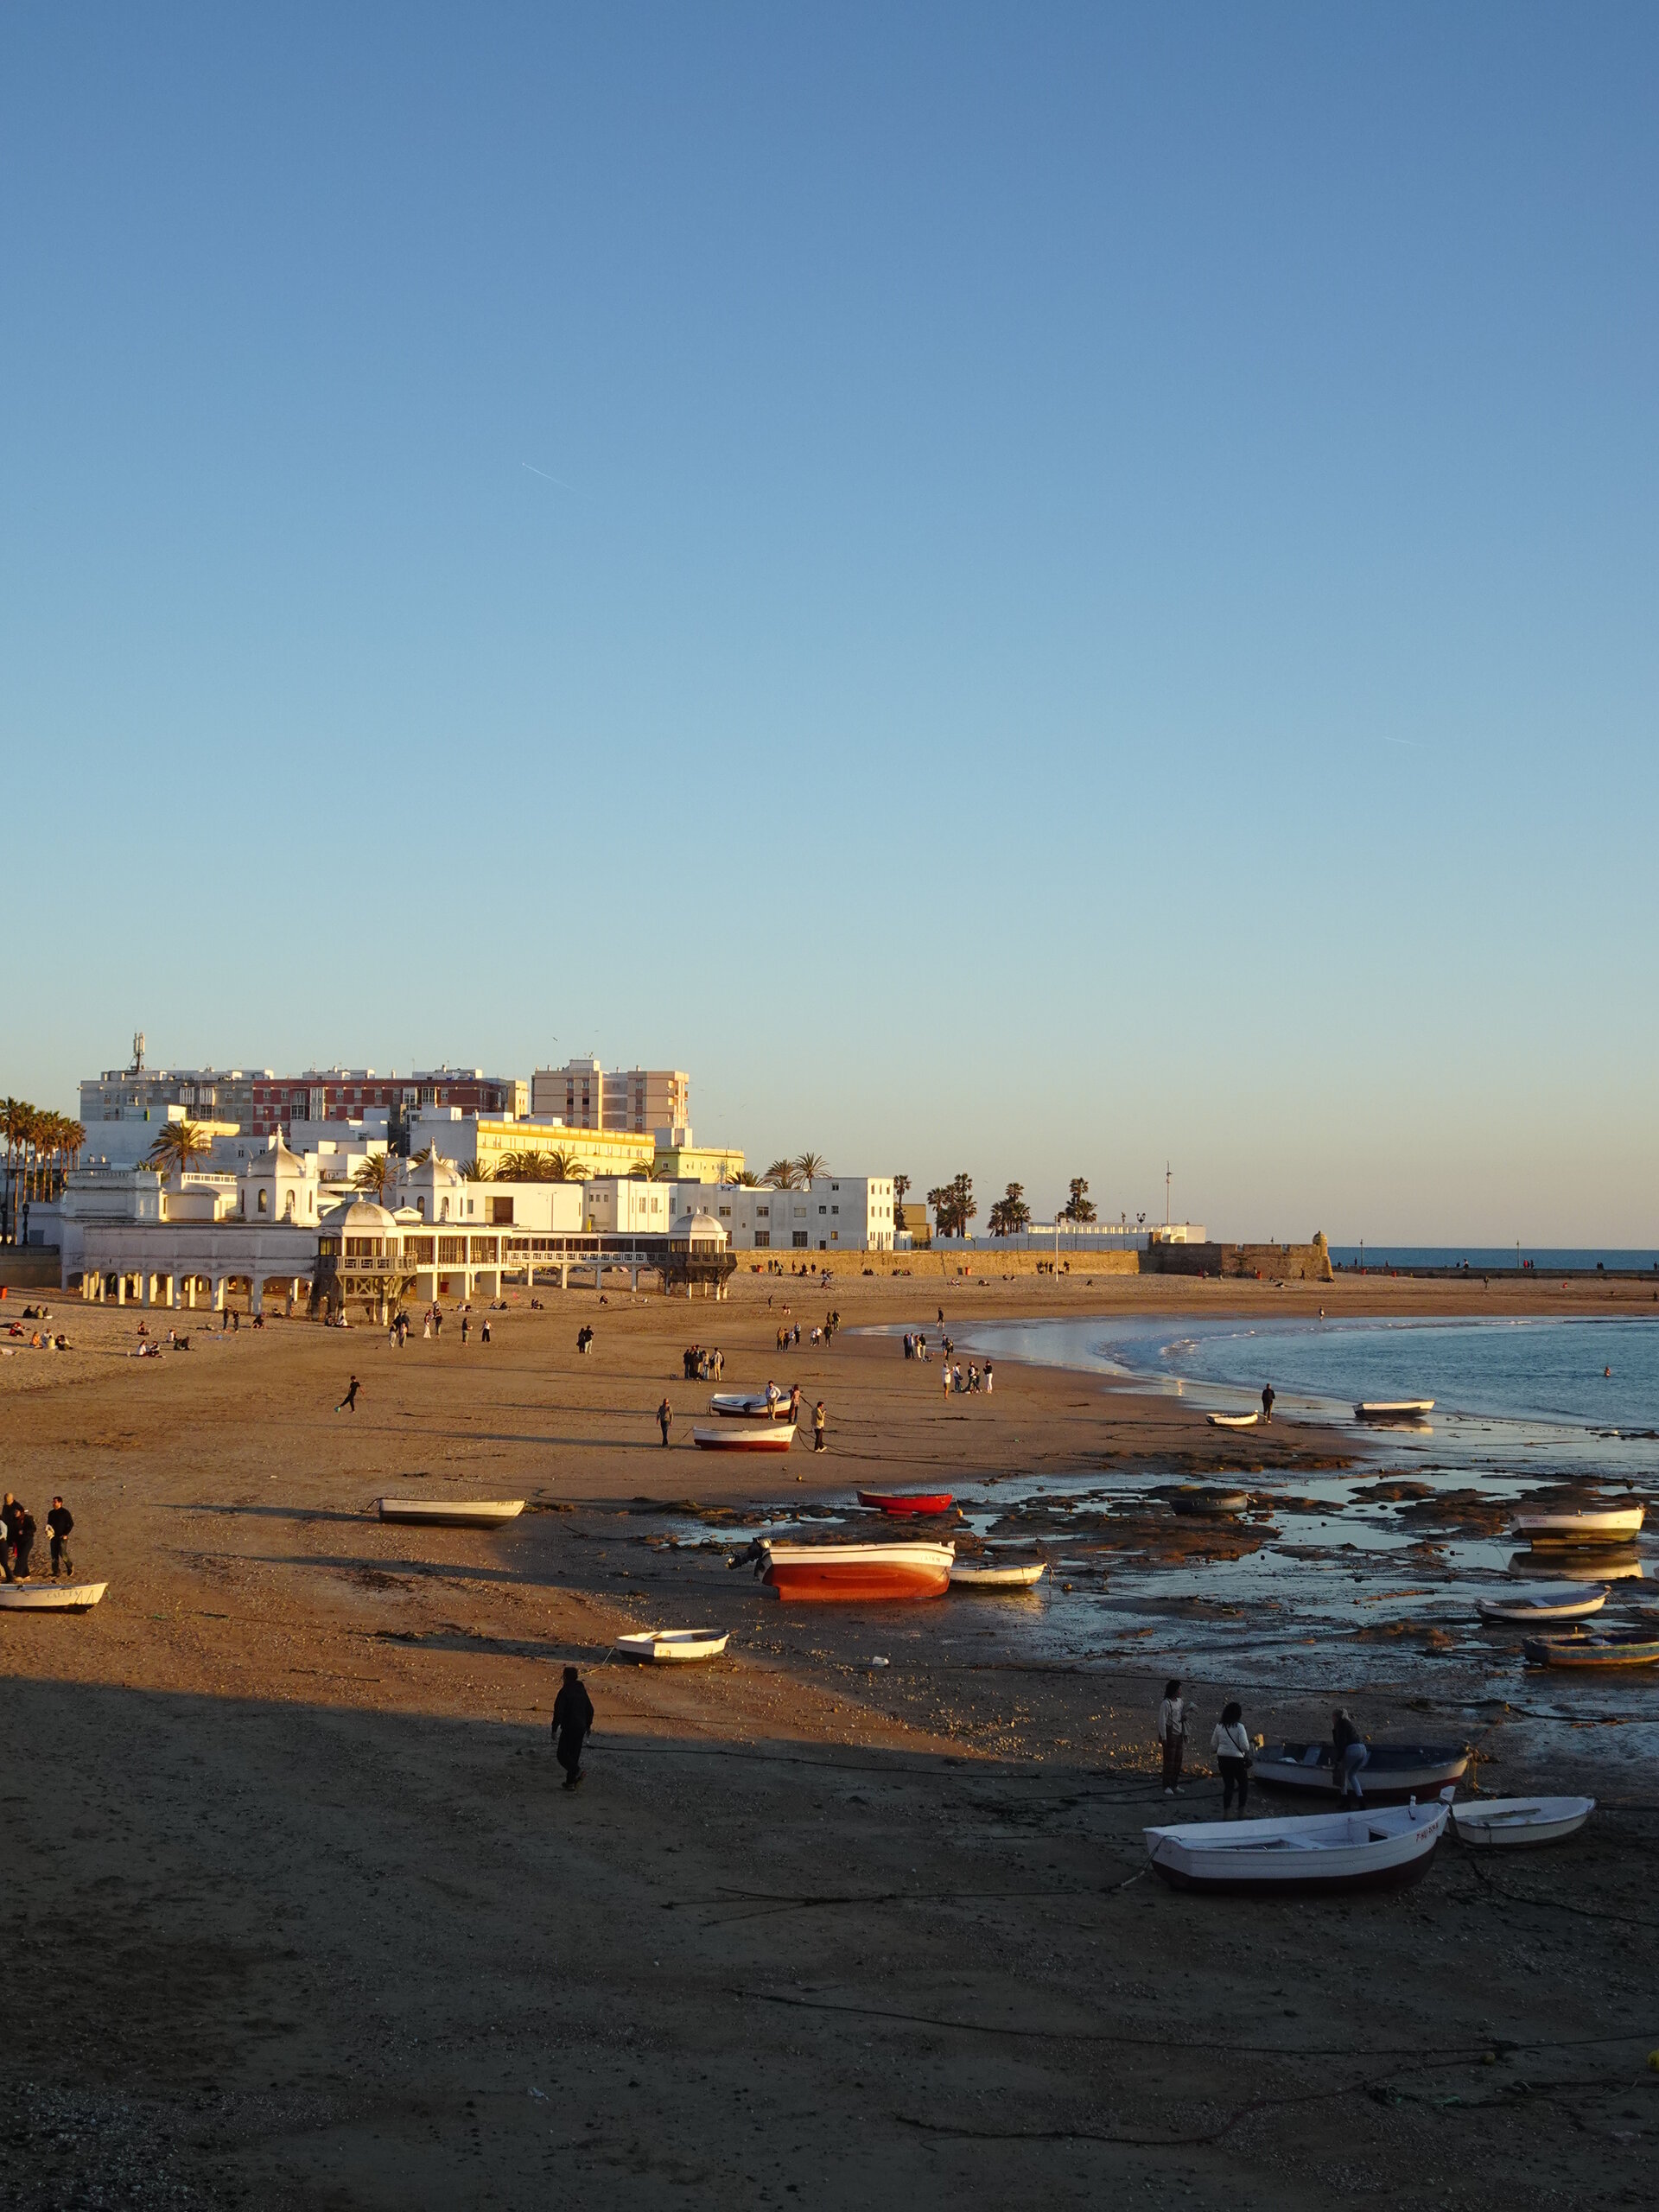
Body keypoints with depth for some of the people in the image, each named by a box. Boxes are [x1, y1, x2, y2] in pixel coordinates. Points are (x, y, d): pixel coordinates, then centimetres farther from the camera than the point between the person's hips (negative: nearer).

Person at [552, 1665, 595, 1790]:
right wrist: (588, 1726, 25)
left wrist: (555, 1728, -11)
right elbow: (590, 1710, 17)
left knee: (562, 1754, -2)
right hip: (581, 1727, 7)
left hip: (569, 1728, -7)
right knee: (574, 1755, 14)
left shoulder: (565, 1692, -13)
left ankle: (578, 1773, -22)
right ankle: (571, 1782, 16)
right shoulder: (582, 1691, 11)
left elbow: (558, 1712, -18)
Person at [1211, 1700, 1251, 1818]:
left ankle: (1226, 1813, 11)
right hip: (1237, 1759, -5)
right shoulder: (1239, 1727, -13)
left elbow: (1213, 1745, 8)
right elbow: (1245, 1746, -17)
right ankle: (1241, 1812, 8)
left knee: (1228, 1784, 13)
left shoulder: (1219, 1726, 2)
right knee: (1244, 1784, 12)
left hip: (1222, 1758, 5)